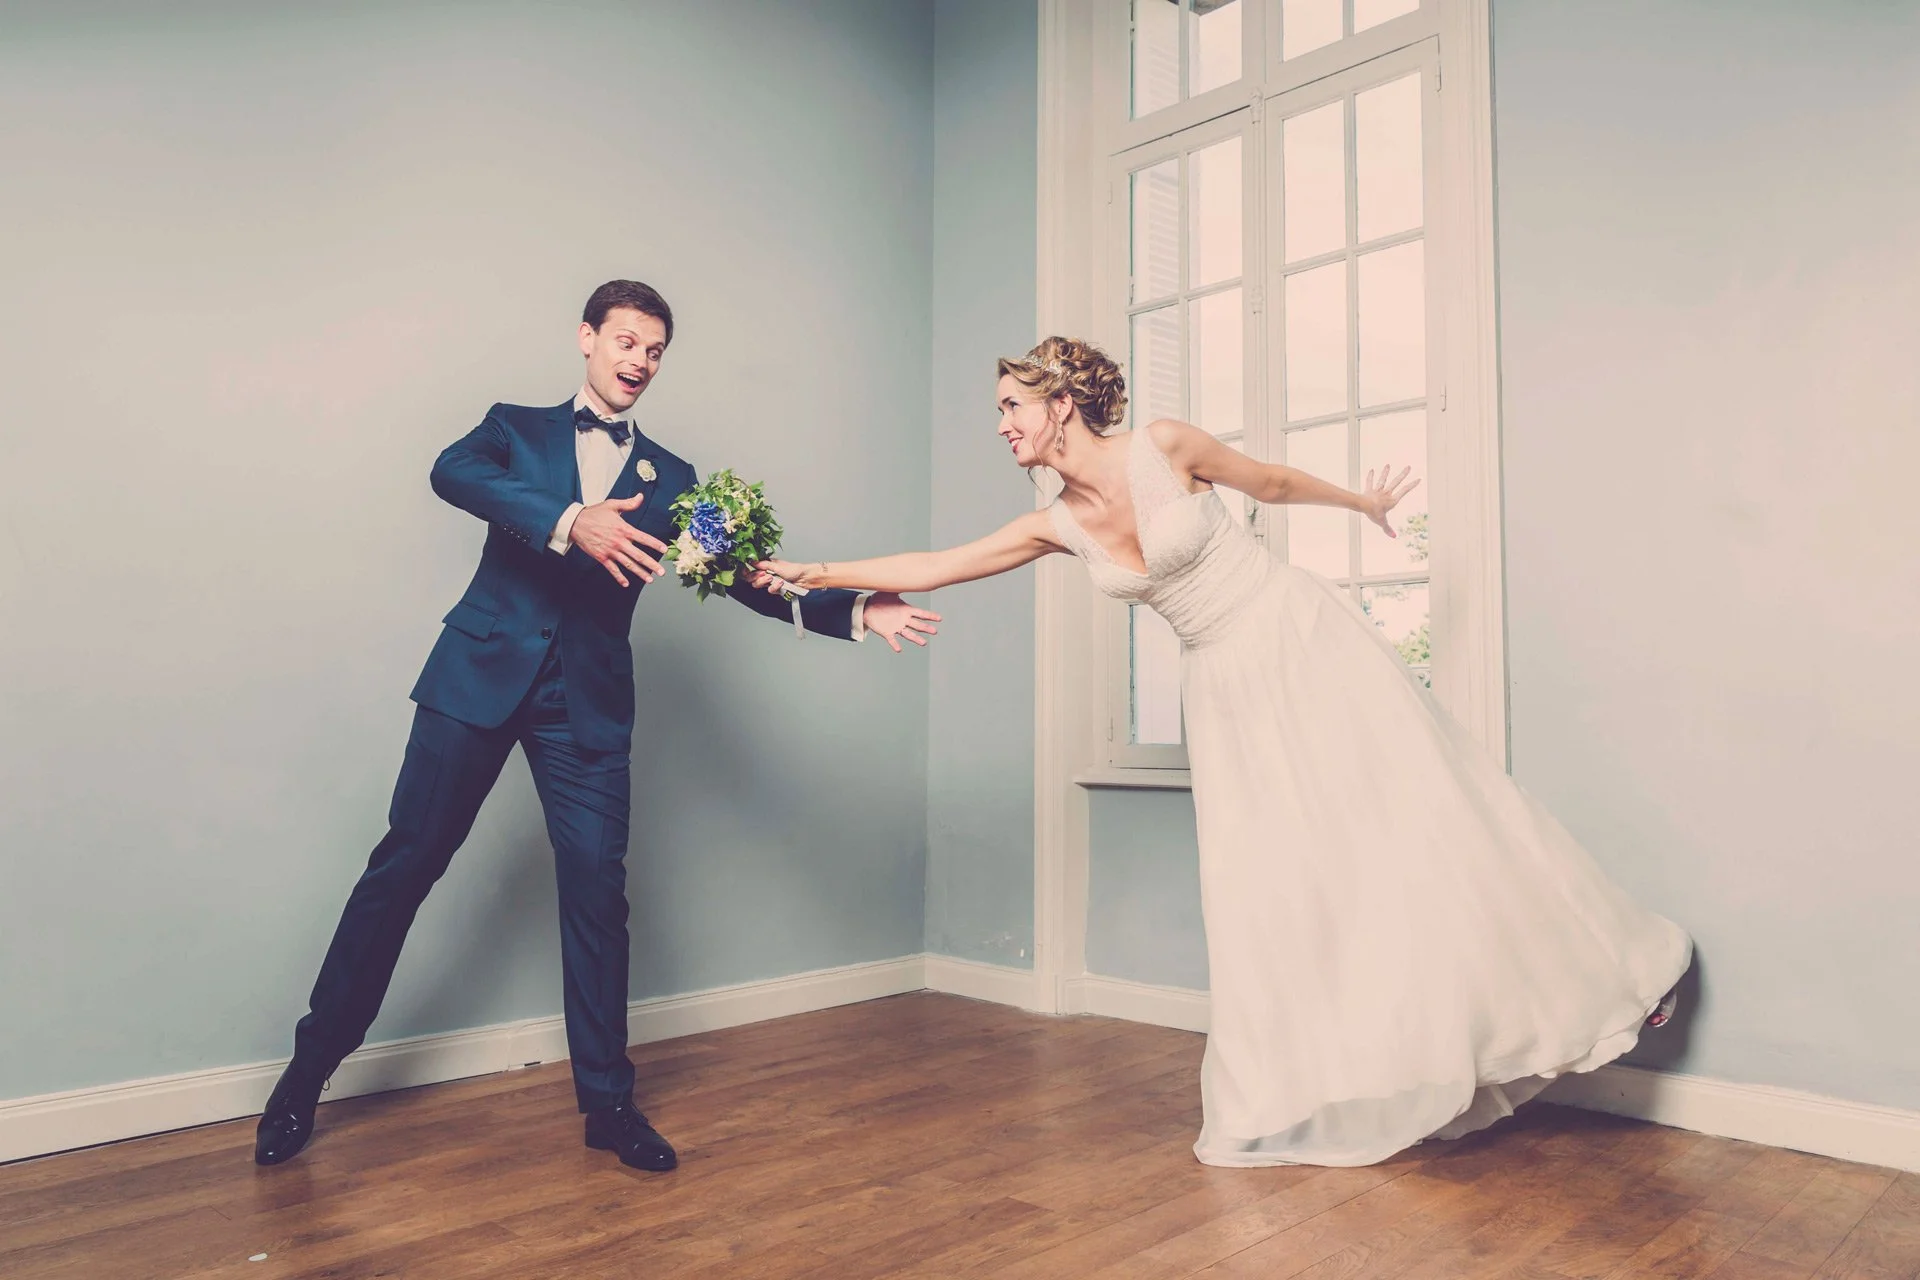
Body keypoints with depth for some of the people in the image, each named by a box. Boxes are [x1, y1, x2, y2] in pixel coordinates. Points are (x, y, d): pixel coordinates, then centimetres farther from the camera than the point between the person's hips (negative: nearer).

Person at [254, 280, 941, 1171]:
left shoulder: (669, 479, 13)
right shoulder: (517, 427, 10)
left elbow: (743, 576, 5)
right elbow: (451, 472, -12)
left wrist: (857, 611, -8)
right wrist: (569, 521, -28)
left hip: (590, 697, 1)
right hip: (482, 671, -1)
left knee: (597, 887, -1)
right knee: (406, 863, 3)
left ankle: (608, 1103, 13)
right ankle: (311, 1066, 22)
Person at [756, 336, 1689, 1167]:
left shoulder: (1163, 448, -13)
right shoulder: (1059, 526, -1)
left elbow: (1272, 481, 3)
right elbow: (932, 567, 2)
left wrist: (1362, 503, 19)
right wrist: (813, 573, 1)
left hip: (1306, 641, -4)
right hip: (1229, 690, 4)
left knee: (1409, 820, -1)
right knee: (1263, 874, 3)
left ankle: (1612, 970, 21)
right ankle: (1301, 1100, 17)